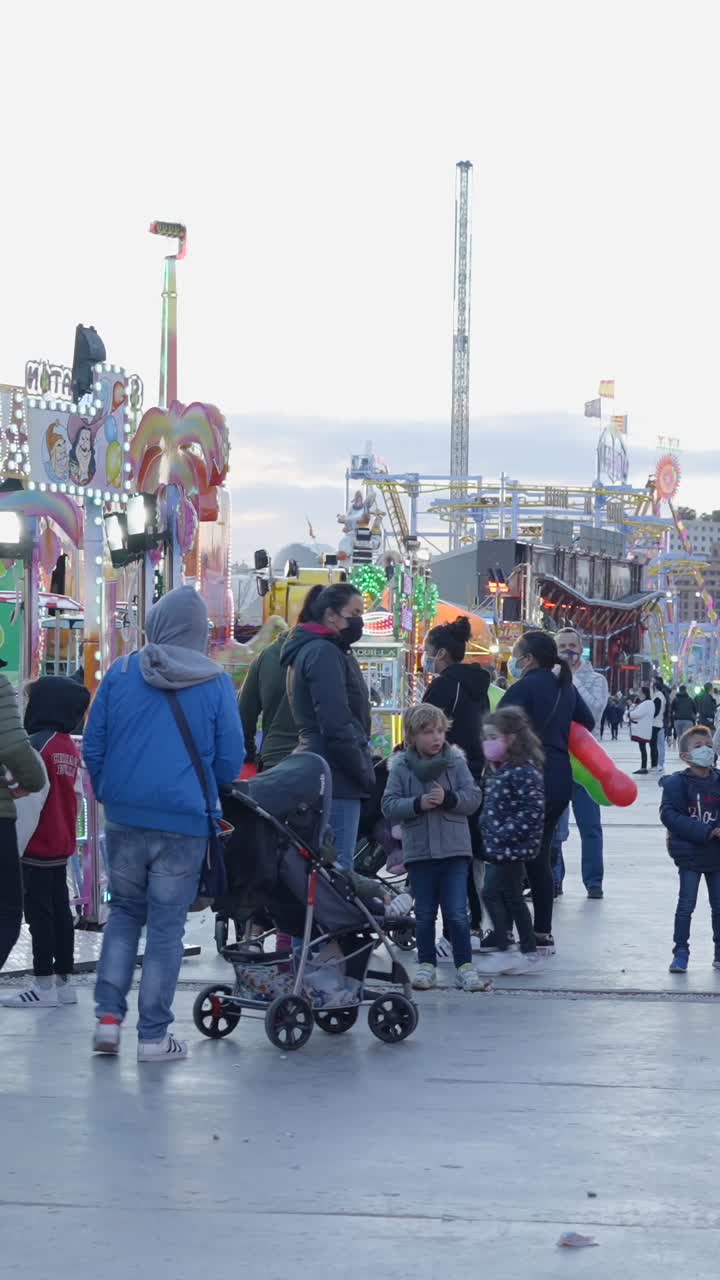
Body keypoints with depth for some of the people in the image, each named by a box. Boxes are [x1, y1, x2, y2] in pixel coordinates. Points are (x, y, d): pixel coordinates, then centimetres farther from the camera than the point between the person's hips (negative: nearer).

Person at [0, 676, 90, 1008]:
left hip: (37, 845, -8)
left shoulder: (37, 744, -18)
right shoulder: (71, 747, 8)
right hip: (62, 844, 8)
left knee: (39, 911, -3)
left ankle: (44, 985, 0)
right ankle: (63, 981, 18)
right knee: (59, 909, 13)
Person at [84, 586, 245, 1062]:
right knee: (166, 925, 7)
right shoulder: (217, 684, -4)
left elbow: (92, 746, 4)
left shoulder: (121, 673, 0)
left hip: (125, 817, 2)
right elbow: (231, 762, 0)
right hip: (184, 822, -2)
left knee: (124, 912, 19)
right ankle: (153, 1036, 9)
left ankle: (109, 1016, 10)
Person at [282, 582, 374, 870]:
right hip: (337, 780, -11)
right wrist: (364, 772, -12)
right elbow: (336, 725, -18)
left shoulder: (309, 650, 21)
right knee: (337, 869, -13)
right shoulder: (324, 653, -11)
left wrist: (363, 771, 19)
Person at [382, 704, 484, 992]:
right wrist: (418, 804, -18)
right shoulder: (401, 767, 0)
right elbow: (389, 806, -5)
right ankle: (426, 965, 19)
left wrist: (448, 798, -18)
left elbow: (473, 797, -2)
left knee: (457, 913, -2)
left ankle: (464, 966, 6)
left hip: (454, 849, -1)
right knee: (424, 913, 9)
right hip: (418, 850, 1)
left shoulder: (456, 762, 1)